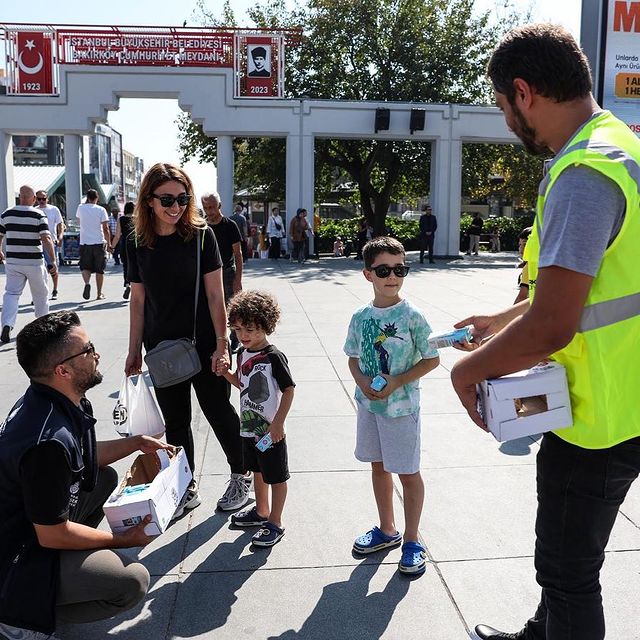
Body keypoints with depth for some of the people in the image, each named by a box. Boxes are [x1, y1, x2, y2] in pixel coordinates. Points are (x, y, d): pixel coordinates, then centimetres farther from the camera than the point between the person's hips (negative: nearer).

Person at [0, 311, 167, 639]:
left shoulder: (60, 402, -4)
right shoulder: (49, 441, -34)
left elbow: (84, 458, 16)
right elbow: (52, 535, -24)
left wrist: (137, 442, 9)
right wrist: (122, 539, -10)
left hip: (28, 523, 10)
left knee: (106, 478, 17)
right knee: (133, 581, -21)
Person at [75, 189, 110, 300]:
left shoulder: (81, 208, 2)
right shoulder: (101, 210, -4)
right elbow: (105, 228, -6)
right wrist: (109, 243, 2)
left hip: (85, 242, 1)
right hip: (99, 242, -1)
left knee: (85, 267, 10)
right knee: (99, 270, 8)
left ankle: (87, 283, -19)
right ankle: (99, 294, 11)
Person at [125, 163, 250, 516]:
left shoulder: (201, 235, -9)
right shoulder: (137, 242, 0)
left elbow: (215, 294, -9)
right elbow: (138, 300, 5)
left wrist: (221, 344, -12)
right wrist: (134, 351, 6)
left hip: (202, 344, -3)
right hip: (162, 347, 4)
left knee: (219, 412, 9)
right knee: (175, 421, 13)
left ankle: (241, 477, 31)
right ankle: (186, 489, 30)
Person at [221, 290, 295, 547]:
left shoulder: (274, 357, -20)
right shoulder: (242, 354, 3)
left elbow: (289, 390, -19)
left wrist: (278, 423, -21)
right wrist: (226, 373, -1)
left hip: (270, 430, -8)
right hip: (249, 427, 8)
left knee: (276, 477, 7)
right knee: (257, 471, 24)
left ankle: (275, 523, 19)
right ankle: (261, 511, 42)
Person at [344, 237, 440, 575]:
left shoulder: (411, 316, -13)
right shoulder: (361, 317, 0)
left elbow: (432, 359, -9)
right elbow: (353, 358, 9)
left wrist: (397, 382, -19)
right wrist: (363, 382, -11)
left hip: (402, 405, -5)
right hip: (368, 403, 5)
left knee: (408, 472, 6)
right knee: (378, 466, 18)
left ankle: (411, 541, 23)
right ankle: (387, 530, 37)